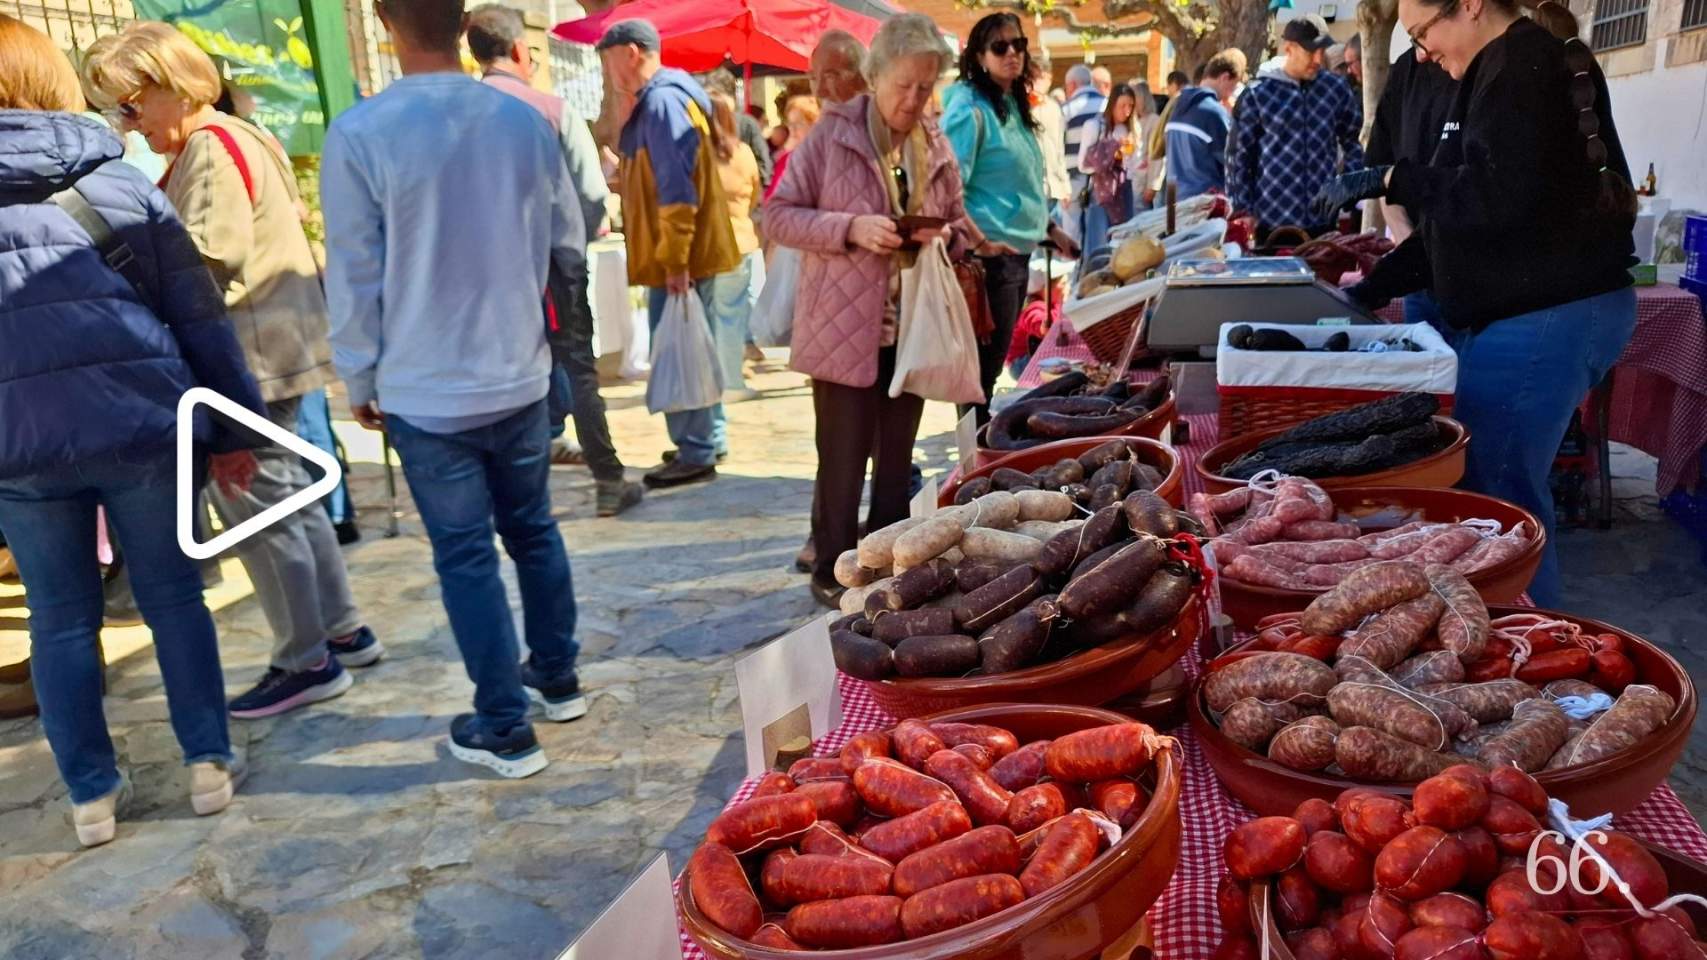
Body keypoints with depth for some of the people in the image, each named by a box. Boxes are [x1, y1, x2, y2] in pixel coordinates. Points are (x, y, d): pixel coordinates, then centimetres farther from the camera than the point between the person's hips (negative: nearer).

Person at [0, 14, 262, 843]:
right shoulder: (120, 182, 7)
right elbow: (197, 315, 5)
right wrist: (231, 427, 9)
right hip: (137, 423, 0)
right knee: (173, 597, 12)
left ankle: (92, 796, 20)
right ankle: (209, 764, 19)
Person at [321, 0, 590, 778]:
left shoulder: (359, 134, -15)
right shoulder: (525, 121, -2)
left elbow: (355, 276, -9)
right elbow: (570, 250, 8)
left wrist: (360, 380, 4)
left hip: (425, 391, -4)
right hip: (520, 376, 4)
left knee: (465, 556, 5)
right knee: (533, 530, 19)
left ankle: (504, 729, 14)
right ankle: (557, 676, 34)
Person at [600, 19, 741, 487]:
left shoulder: (662, 102, -17)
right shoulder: (659, 100, 15)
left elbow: (676, 189, -24)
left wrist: (674, 259, -24)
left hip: (680, 256, -10)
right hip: (686, 253, 10)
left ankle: (695, 453, 3)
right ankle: (708, 439, 26)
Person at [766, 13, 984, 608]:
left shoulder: (936, 144, 6)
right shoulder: (831, 134, -7)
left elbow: (961, 224, 16)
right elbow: (778, 216, -8)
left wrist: (944, 235, -8)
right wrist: (850, 228, -22)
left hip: (915, 329, 5)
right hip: (843, 328, -4)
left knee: (898, 459, 14)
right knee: (843, 459, 3)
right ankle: (832, 571, 18)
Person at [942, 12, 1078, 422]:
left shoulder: (1014, 106, 16)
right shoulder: (969, 108, -11)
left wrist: (1052, 231, 23)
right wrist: (976, 243, -24)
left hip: (1018, 251, 9)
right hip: (989, 255, -9)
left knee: (993, 361, 15)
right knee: (984, 363, -3)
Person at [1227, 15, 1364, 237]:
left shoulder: (1336, 88, 5)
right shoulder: (1257, 94, -3)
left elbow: (1354, 143, 15)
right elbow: (1239, 156, -1)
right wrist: (1244, 213, -5)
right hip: (1272, 219, -3)